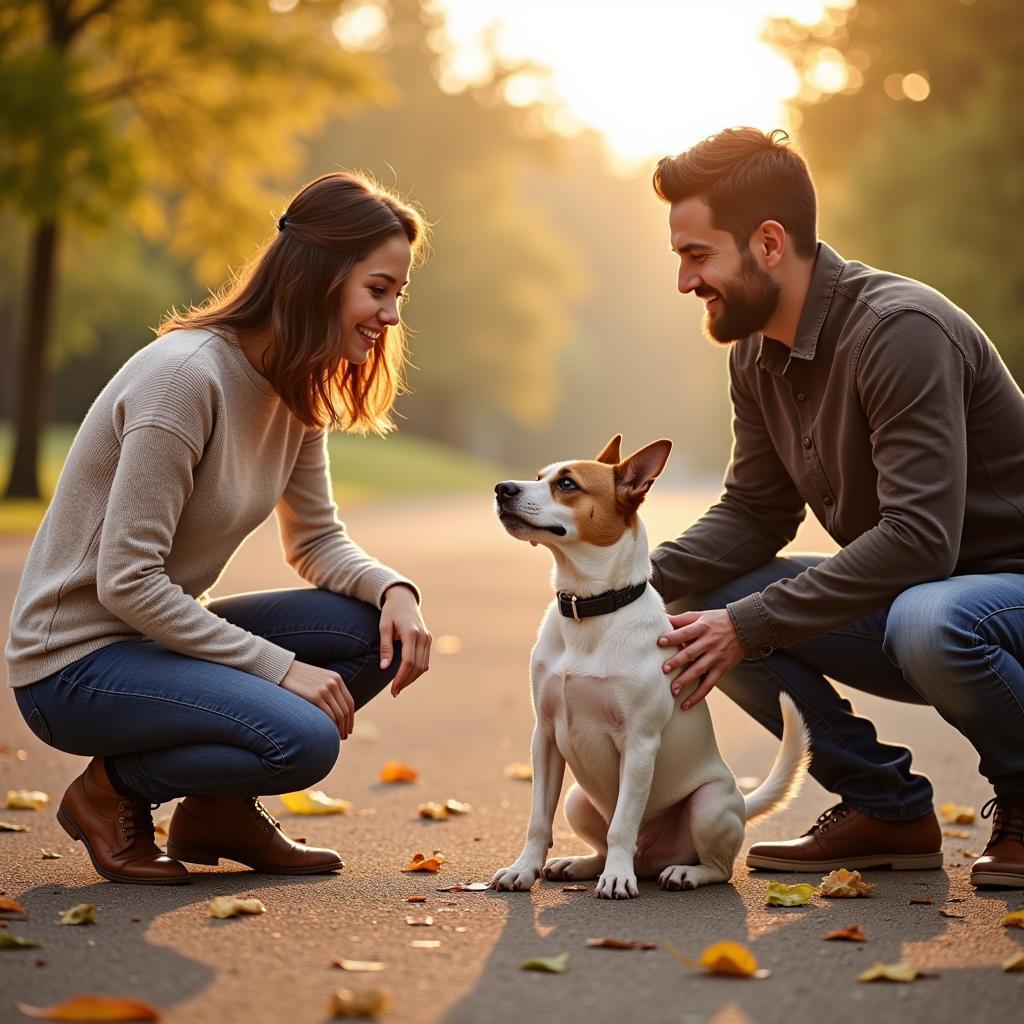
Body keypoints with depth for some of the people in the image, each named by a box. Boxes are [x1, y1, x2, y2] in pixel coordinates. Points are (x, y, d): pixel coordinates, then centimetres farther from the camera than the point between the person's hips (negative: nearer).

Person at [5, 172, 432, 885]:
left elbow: (317, 540, 12)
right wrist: (280, 668, -23)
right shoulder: (187, 374, -24)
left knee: (382, 629, -8)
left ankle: (221, 807, 8)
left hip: (163, 636, 9)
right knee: (303, 739, -29)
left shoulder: (298, 390, 4)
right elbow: (125, 580, -24)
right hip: (75, 663, -9)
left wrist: (394, 589, -11)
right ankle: (114, 790, -2)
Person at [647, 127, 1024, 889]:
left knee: (928, 622, -41)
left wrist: (750, 625, -32)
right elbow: (755, 513, 9)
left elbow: (919, 537, -33)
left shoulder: (899, 331, -26)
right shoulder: (758, 354, 2)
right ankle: (889, 810, 3)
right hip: (900, 595, 8)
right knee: (701, 606, -8)